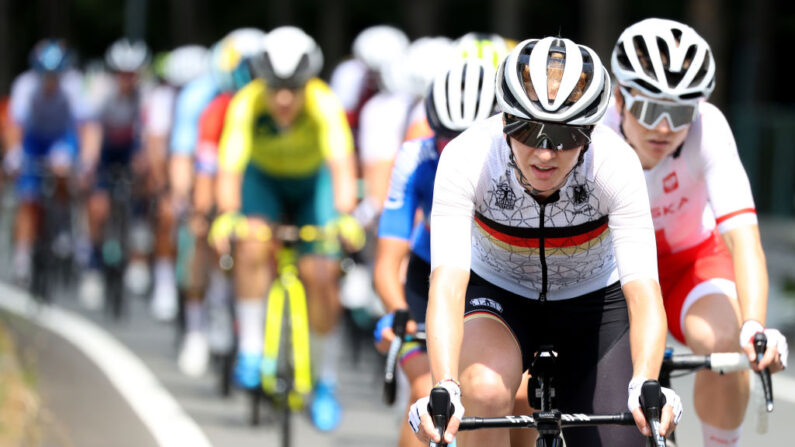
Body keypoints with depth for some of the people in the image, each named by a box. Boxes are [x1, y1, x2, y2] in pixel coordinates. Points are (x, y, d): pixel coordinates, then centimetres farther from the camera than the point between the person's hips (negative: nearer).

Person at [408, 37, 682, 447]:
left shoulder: (615, 163, -31)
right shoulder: (467, 158, -31)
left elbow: (643, 289, -38)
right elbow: (447, 284, -40)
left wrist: (644, 385, -57)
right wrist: (445, 390, -56)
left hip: (593, 302, 1)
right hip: (496, 294, -1)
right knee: (485, 391, -33)